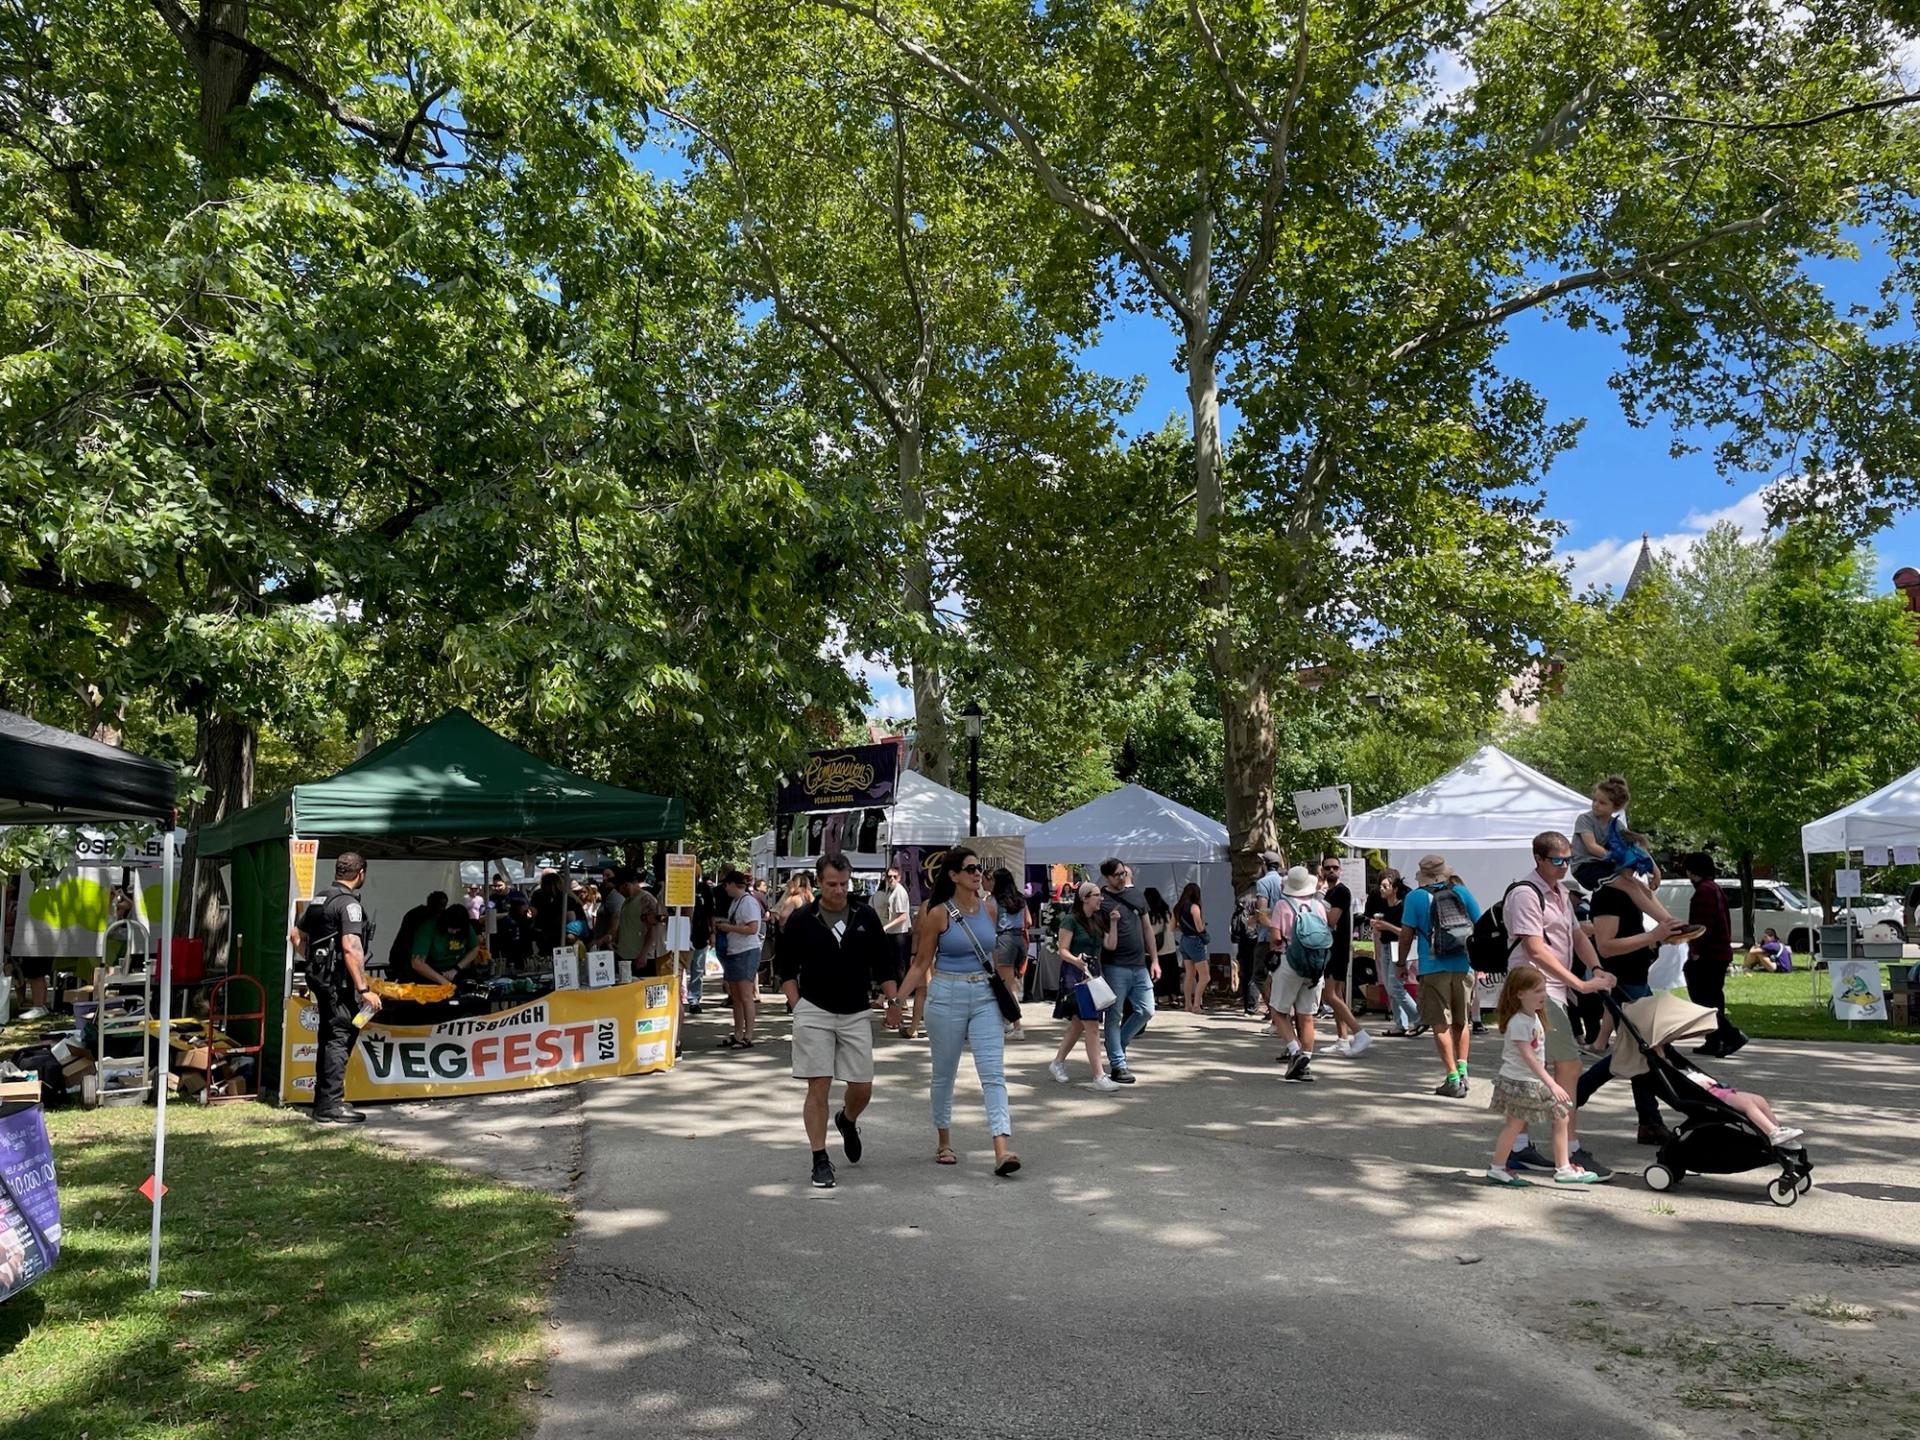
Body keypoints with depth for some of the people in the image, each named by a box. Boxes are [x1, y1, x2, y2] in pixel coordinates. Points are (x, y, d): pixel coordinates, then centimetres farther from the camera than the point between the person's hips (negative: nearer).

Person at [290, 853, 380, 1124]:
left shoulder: (319, 900, 14)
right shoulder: (349, 903, -15)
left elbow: (296, 935, 23)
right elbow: (351, 949, -23)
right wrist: (364, 989, -23)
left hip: (320, 977, 10)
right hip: (339, 980, -10)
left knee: (328, 1037, 17)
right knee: (340, 1038, -6)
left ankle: (322, 1102, 25)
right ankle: (331, 1106, -5)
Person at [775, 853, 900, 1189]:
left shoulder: (865, 916, 3)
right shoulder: (801, 919, -2)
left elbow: (883, 965, 10)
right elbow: (786, 969, 6)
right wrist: (797, 1007, -3)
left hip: (856, 1013, 2)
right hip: (814, 1013, -2)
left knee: (862, 1087, 4)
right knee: (819, 1087, -4)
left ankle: (847, 1120, 38)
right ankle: (820, 1161, 5)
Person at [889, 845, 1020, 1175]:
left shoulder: (988, 908, 5)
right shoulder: (939, 914, -7)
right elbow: (921, 964, -2)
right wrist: (897, 999, -11)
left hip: (985, 998, 3)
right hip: (947, 998, -3)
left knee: (994, 1073, -9)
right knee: (944, 1074, 11)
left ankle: (1002, 1149, -16)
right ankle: (944, 1142, 28)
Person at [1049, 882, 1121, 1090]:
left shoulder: (1097, 921, 14)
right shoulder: (1070, 920, -8)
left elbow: (1110, 945, 4)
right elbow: (1063, 950, -12)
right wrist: (1076, 960, -30)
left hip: (1093, 974, 8)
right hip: (1075, 976, -8)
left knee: (1078, 1024, 15)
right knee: (1091, 1025, -13)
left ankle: (1057, 1063, 29)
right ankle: (1099, 1077, -14)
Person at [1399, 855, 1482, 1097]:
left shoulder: (1415, 897, -1)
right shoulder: (1462, 892, 7)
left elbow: (1407, 933, -3)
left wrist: (1402, 963, 10)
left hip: (1434, 968, -3)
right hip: (1464, 967, 3)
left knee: (1441, 1025, 2)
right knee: (1461, 1021, 20)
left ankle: (1453, 1079, -2)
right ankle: (1462, 1070, 16)